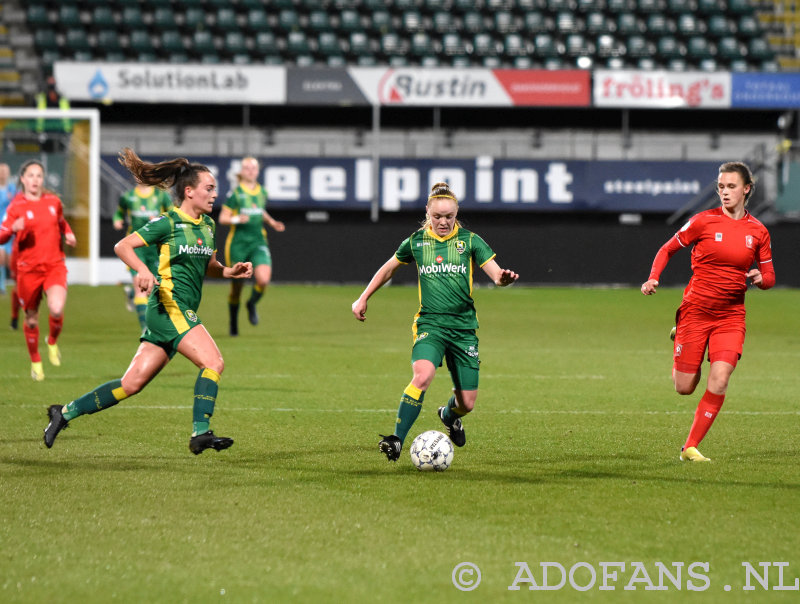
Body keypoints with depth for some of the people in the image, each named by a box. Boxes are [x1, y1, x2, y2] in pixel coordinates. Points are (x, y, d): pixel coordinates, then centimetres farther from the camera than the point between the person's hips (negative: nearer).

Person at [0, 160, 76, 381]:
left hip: (54, 265, 1)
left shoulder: (53, 201, 7)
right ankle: (35, 362, 30)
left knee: (57, 310, -22)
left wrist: (69, 234, 8)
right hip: (28, 269, -1)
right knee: (31, 318, 8)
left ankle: (53, 341, 11)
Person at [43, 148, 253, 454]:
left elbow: (208, 265, 29)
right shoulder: (168, 223, -7)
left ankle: (66, 412, 15)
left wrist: (228, 271, 8)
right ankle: (200, 434, -21)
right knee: (213, 362, -20)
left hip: (183, 312, 8)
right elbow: (122, 246, -8)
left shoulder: (207, 224, 16)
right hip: (169, 305, -8)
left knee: (131, 384, 7)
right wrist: (143, 270, -25)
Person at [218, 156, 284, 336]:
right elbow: (222, 218, -5)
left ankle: (252, 304, 13)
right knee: (236, 286, 4)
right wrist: (237, 219, -23)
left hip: (258, 242, 3)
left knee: (263, 280, -20)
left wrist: (272, 222, 11)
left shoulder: (262, 192, 8)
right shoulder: (235, 193, -6)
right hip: (238, 244, -3)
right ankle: (233, 323, 25)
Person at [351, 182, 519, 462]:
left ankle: (449, 415, 42)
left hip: (464, 326, 1)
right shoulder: (416, 242, 5)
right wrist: (363, 299, 21)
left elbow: (496, 274, -5)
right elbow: (388, 269, 21)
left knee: (467, 403, 4)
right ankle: (397, 441, -28)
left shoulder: (469, 241, 2)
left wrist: (504, 278, -29)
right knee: (423, 375, -31)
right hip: (429, 323, -1)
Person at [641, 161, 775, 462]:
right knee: (684, 387, 1)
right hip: (695, 310, -2)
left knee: (719, 382, -17)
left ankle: (690, 447, -4)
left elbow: (769, 277, 13)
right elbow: (667, 249, 5)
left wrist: (760, 278, -11)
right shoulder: (704, 221, -4)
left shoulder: (758, 231, 4)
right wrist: (652, 279, -12)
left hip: (731, 316, 2)